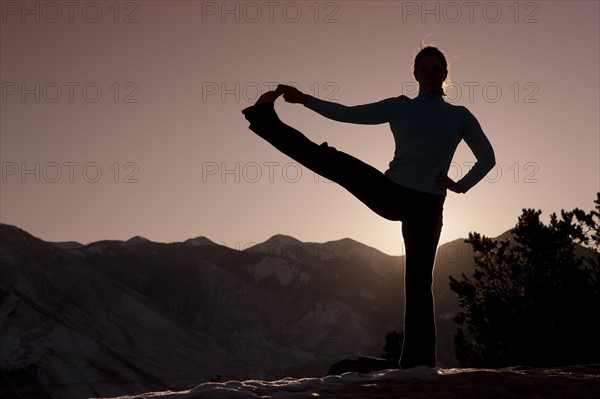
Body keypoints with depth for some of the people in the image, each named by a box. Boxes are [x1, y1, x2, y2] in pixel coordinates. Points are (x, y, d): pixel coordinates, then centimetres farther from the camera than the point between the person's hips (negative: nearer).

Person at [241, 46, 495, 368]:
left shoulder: (460, 116, 9)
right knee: (329, 159, -14)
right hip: (389, 193, 1)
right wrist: (304, 99, -2)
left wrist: (461, 185, -4)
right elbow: (348, 114, 6)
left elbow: (487, 157, 12)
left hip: (426, 206, -1)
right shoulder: (398, 107, 9)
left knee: (418, 280, -4)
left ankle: (419, 363, 0)